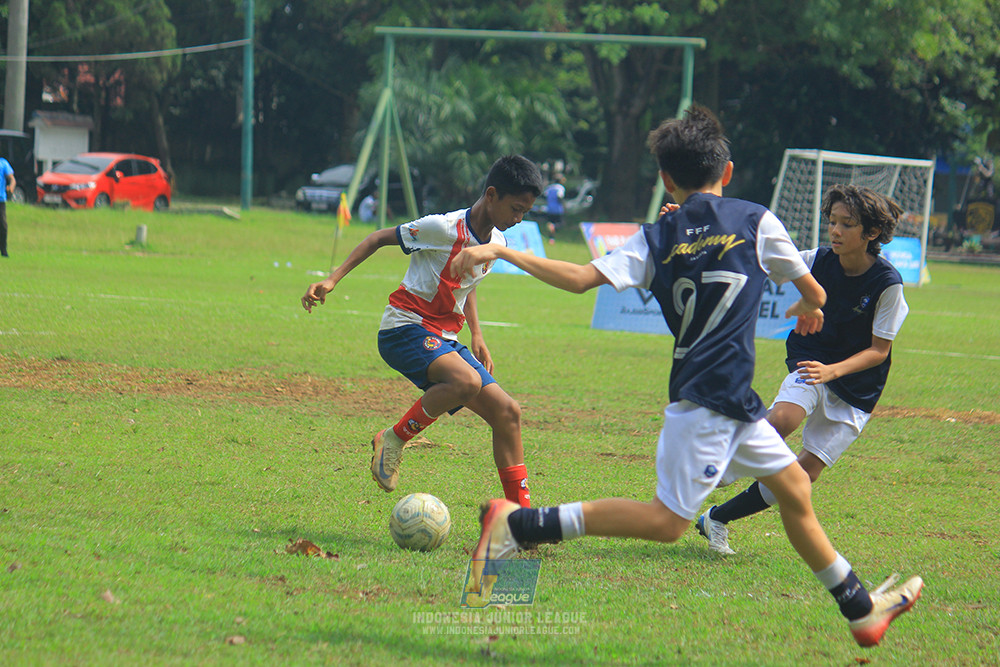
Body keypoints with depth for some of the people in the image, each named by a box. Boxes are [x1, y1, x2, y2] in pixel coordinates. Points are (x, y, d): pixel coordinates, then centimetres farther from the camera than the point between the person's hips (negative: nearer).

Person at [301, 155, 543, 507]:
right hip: (404, 329, -8)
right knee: (466, 381, -35)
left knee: (507, 412, -3)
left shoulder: (496, 243, 9)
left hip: (444, 340, 8)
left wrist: (476, 336, 20)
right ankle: (394, 439, -13)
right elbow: (379, 238, -6)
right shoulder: (444, 228, -16)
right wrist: (332, 280, -12)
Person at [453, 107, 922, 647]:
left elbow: (580, 278, -7)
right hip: (709, 399, -6)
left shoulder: (656, 239, 6)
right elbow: (812, 293, 8)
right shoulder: (756, 222, -2)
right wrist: (807, 309, 33)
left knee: (794, 488, 15)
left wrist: (502, 253, 1)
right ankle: (518, 524, -17)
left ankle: (862, 610, 23)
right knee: (668, 520, -9)